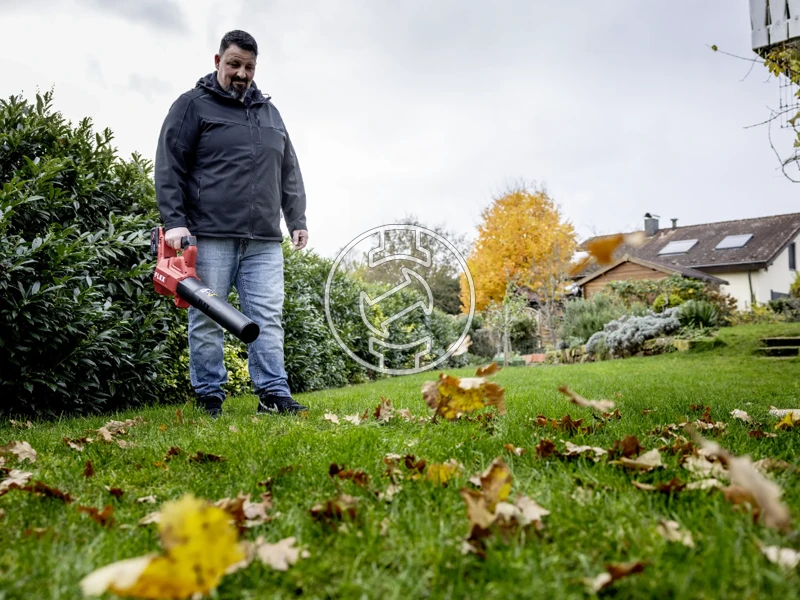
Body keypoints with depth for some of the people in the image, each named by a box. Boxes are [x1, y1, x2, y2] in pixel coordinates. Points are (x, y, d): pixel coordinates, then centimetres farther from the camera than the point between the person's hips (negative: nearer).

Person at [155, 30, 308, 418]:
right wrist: (174, 221, -12)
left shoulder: (269, 113, 21)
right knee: (207, 319, 1)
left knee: (268, 319, 0)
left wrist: (297, 219, 15)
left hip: (264, 241, 5)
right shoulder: (192, 106, 5)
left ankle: (273, 394, 4)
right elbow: (169, 168, -2)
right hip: (210, 237, -4)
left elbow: (289, 173, 23)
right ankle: (209, 398, 10)